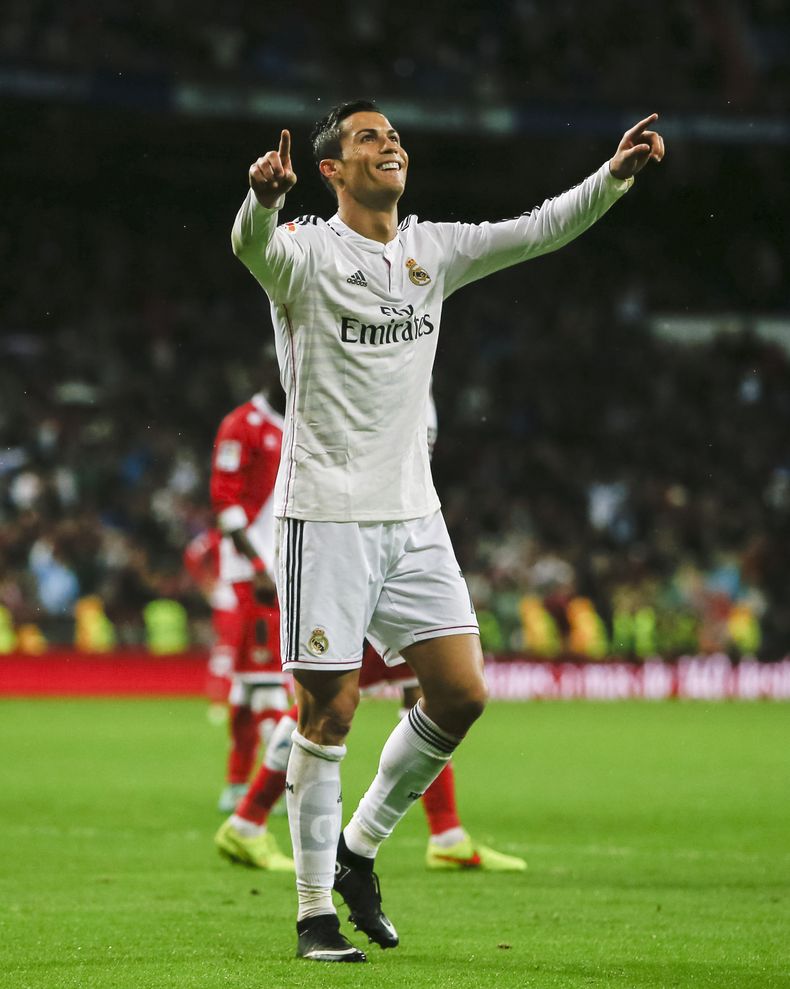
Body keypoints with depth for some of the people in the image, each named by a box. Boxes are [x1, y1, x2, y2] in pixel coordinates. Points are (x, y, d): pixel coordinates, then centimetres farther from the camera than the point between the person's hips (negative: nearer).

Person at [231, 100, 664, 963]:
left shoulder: (433, 250, 10)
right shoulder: (307, 254, -7)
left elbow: (538, 231, 7)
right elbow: (253, 247, -29)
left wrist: (615, 175, -9)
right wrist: (263, 198, -53)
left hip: (412, 513, 6)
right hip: (327, 517, -6)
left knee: (461, 693, 0)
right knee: (329, 712, -4)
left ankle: (357, 849, 20)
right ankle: (315, 910, 7)